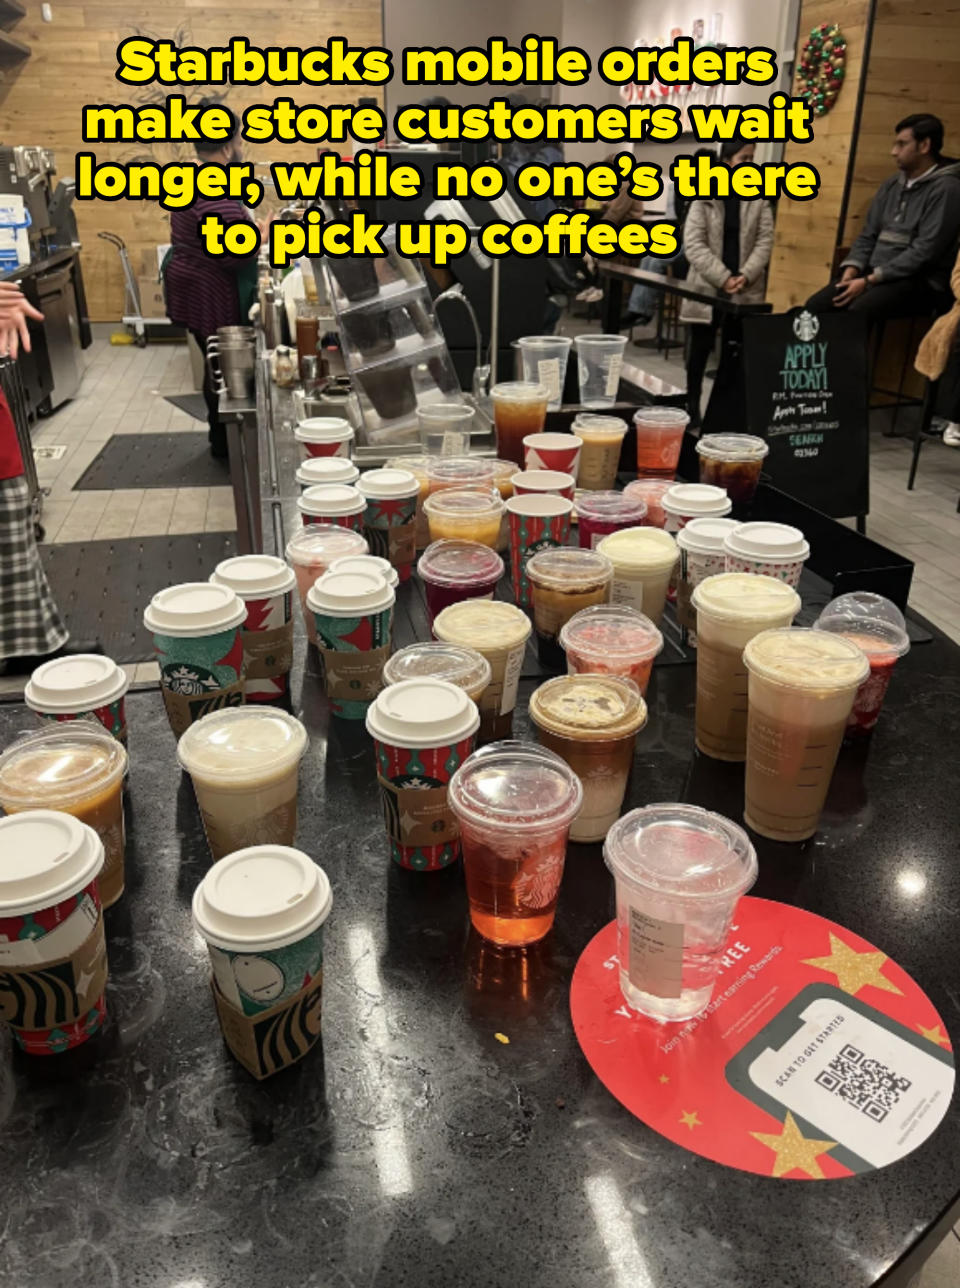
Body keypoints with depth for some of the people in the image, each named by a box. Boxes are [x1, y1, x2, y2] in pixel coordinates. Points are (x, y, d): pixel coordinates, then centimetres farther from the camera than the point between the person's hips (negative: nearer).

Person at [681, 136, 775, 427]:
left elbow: (764, 242, 2)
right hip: (707, 288, -1)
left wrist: (745, 276, -15)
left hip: (747, 290, 1)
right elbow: (693, 244, -9)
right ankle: (692, 405, 20)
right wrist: (723, 278, -16)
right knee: (700, 348, 7)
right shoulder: (704, 198, -1)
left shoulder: (759, 199, 6)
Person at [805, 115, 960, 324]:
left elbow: (924, 253, -16)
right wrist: (851, 271, -5)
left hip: (919, 281, -7)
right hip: (875, 274, 7)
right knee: (815, 307, -15)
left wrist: (869, 281, -19)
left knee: (856, 313, -35)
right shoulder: (892, 185, 17)